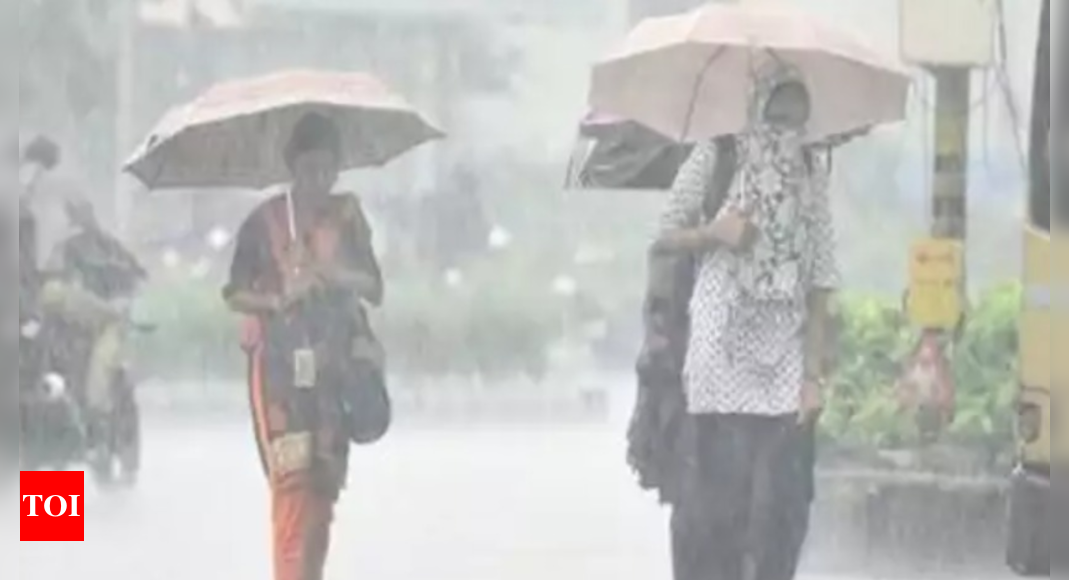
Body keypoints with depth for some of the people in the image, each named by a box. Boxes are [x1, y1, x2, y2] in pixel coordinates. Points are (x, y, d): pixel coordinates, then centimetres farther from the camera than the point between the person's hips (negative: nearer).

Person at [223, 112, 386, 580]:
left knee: (326, 480, 6)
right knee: (291, 475, -15)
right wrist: (276, 301, -18)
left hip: (334, 363, 4)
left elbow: (376, 290, 4)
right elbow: (234, 293, 0)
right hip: (280, 361, -3)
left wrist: (344, 277, -16)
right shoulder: (265, 220, -1)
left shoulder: (347, 216, 7)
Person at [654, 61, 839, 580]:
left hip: (783, 367, 2)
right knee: (715, 493, -4)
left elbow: (818, 287, 5)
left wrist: (815, 374, -2)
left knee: (781, 503, -2)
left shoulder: (811, 175, 8)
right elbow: (664, 237, 7)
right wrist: (714, 232, -13)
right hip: (720, 357, -2)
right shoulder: (715, 161, 3)